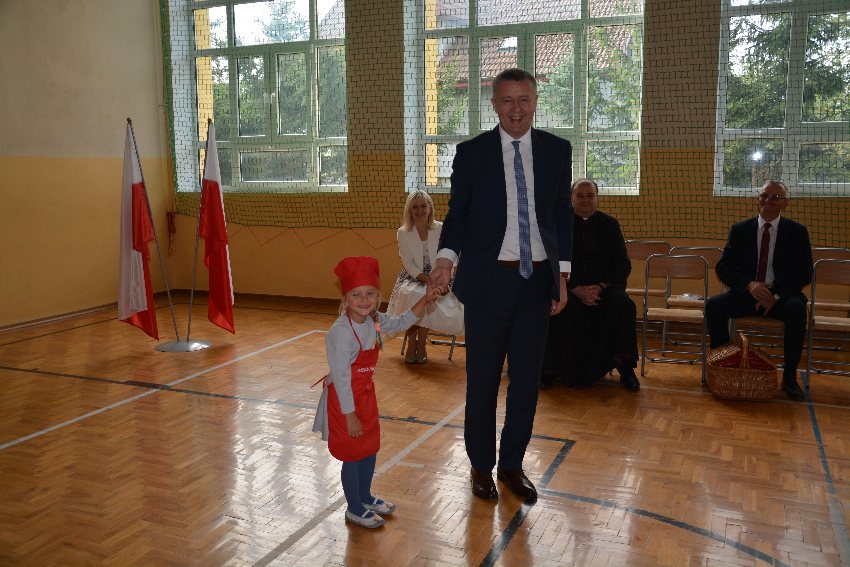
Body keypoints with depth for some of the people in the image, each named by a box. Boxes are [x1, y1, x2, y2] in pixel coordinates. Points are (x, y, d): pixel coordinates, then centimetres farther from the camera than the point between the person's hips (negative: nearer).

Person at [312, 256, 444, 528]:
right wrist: (350, 416, -21)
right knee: (353, 454, 6)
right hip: (345, 399, -8)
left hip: (365, 393, 8)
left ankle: (365, 497, 42)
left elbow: (401, 323, 15)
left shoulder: (374, 321, -4)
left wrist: (425, 300, 2)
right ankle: (355, 509, 26)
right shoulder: (341, 333, -28)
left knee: (370, 447, 21)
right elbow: (341, 378, -25)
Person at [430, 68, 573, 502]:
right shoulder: (471, 153, -1)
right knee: (483, 379, 8)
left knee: (527, 379, 10)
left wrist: (562, 273, 3)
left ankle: (512, 465, 28)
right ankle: (481, 466, 26)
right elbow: (457, 213, 2)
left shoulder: (557, 150, 5)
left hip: (537, 279, 3)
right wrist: (447, 255, -17)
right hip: (488, 280, -2)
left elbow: (563, 214, 9)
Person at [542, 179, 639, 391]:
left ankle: (625, 368, -15)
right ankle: (550, 368, -18)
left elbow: (623, 264, 5)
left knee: (623, 304, -29)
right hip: (568, 288, -1)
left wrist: (601, 287, -13)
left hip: (604, 287, 1)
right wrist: (576, 289, -17)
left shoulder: (609, 224, 11)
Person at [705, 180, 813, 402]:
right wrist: (749, 285, -18)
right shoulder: (740, 230, 5)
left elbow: (805, 274, -1)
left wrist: (776, 295, -17)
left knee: (796, 308, -34)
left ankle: (789, 378, -20)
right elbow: (723, 267, 1)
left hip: (781, 297, -1)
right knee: (713, 305, -25)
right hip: (746, 293, 1)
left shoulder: (797, 232, 3)